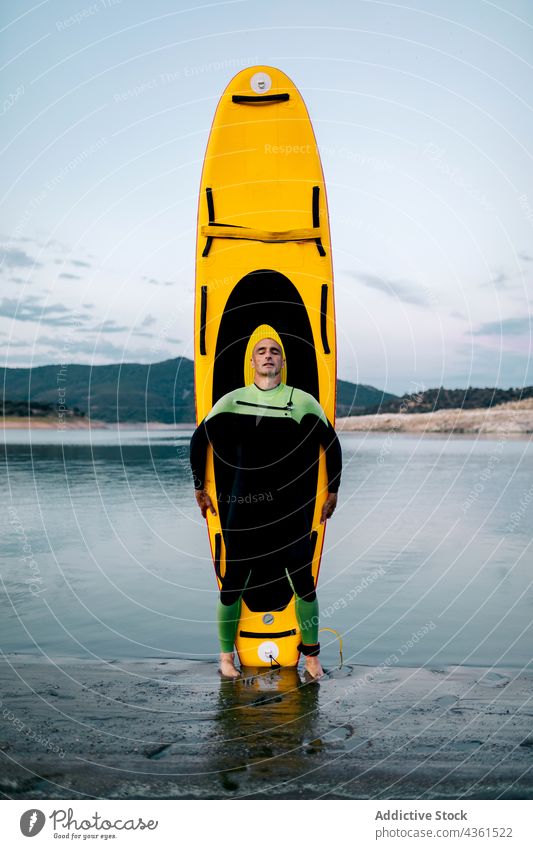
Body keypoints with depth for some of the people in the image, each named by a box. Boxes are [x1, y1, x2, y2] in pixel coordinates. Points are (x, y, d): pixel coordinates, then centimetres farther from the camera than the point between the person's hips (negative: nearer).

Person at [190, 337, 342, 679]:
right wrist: (200, 487, 15)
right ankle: (226, 656, 22)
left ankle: (312, 655, 21)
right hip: (243, 507, 1)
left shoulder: (303, 401, 1)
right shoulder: (232, 401, 4)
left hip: (291, 509, 0)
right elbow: (198, 440, 15)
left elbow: (332, 444, 12)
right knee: (233, 583, 4)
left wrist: (333, 491, 11)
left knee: (303, 582, 2)